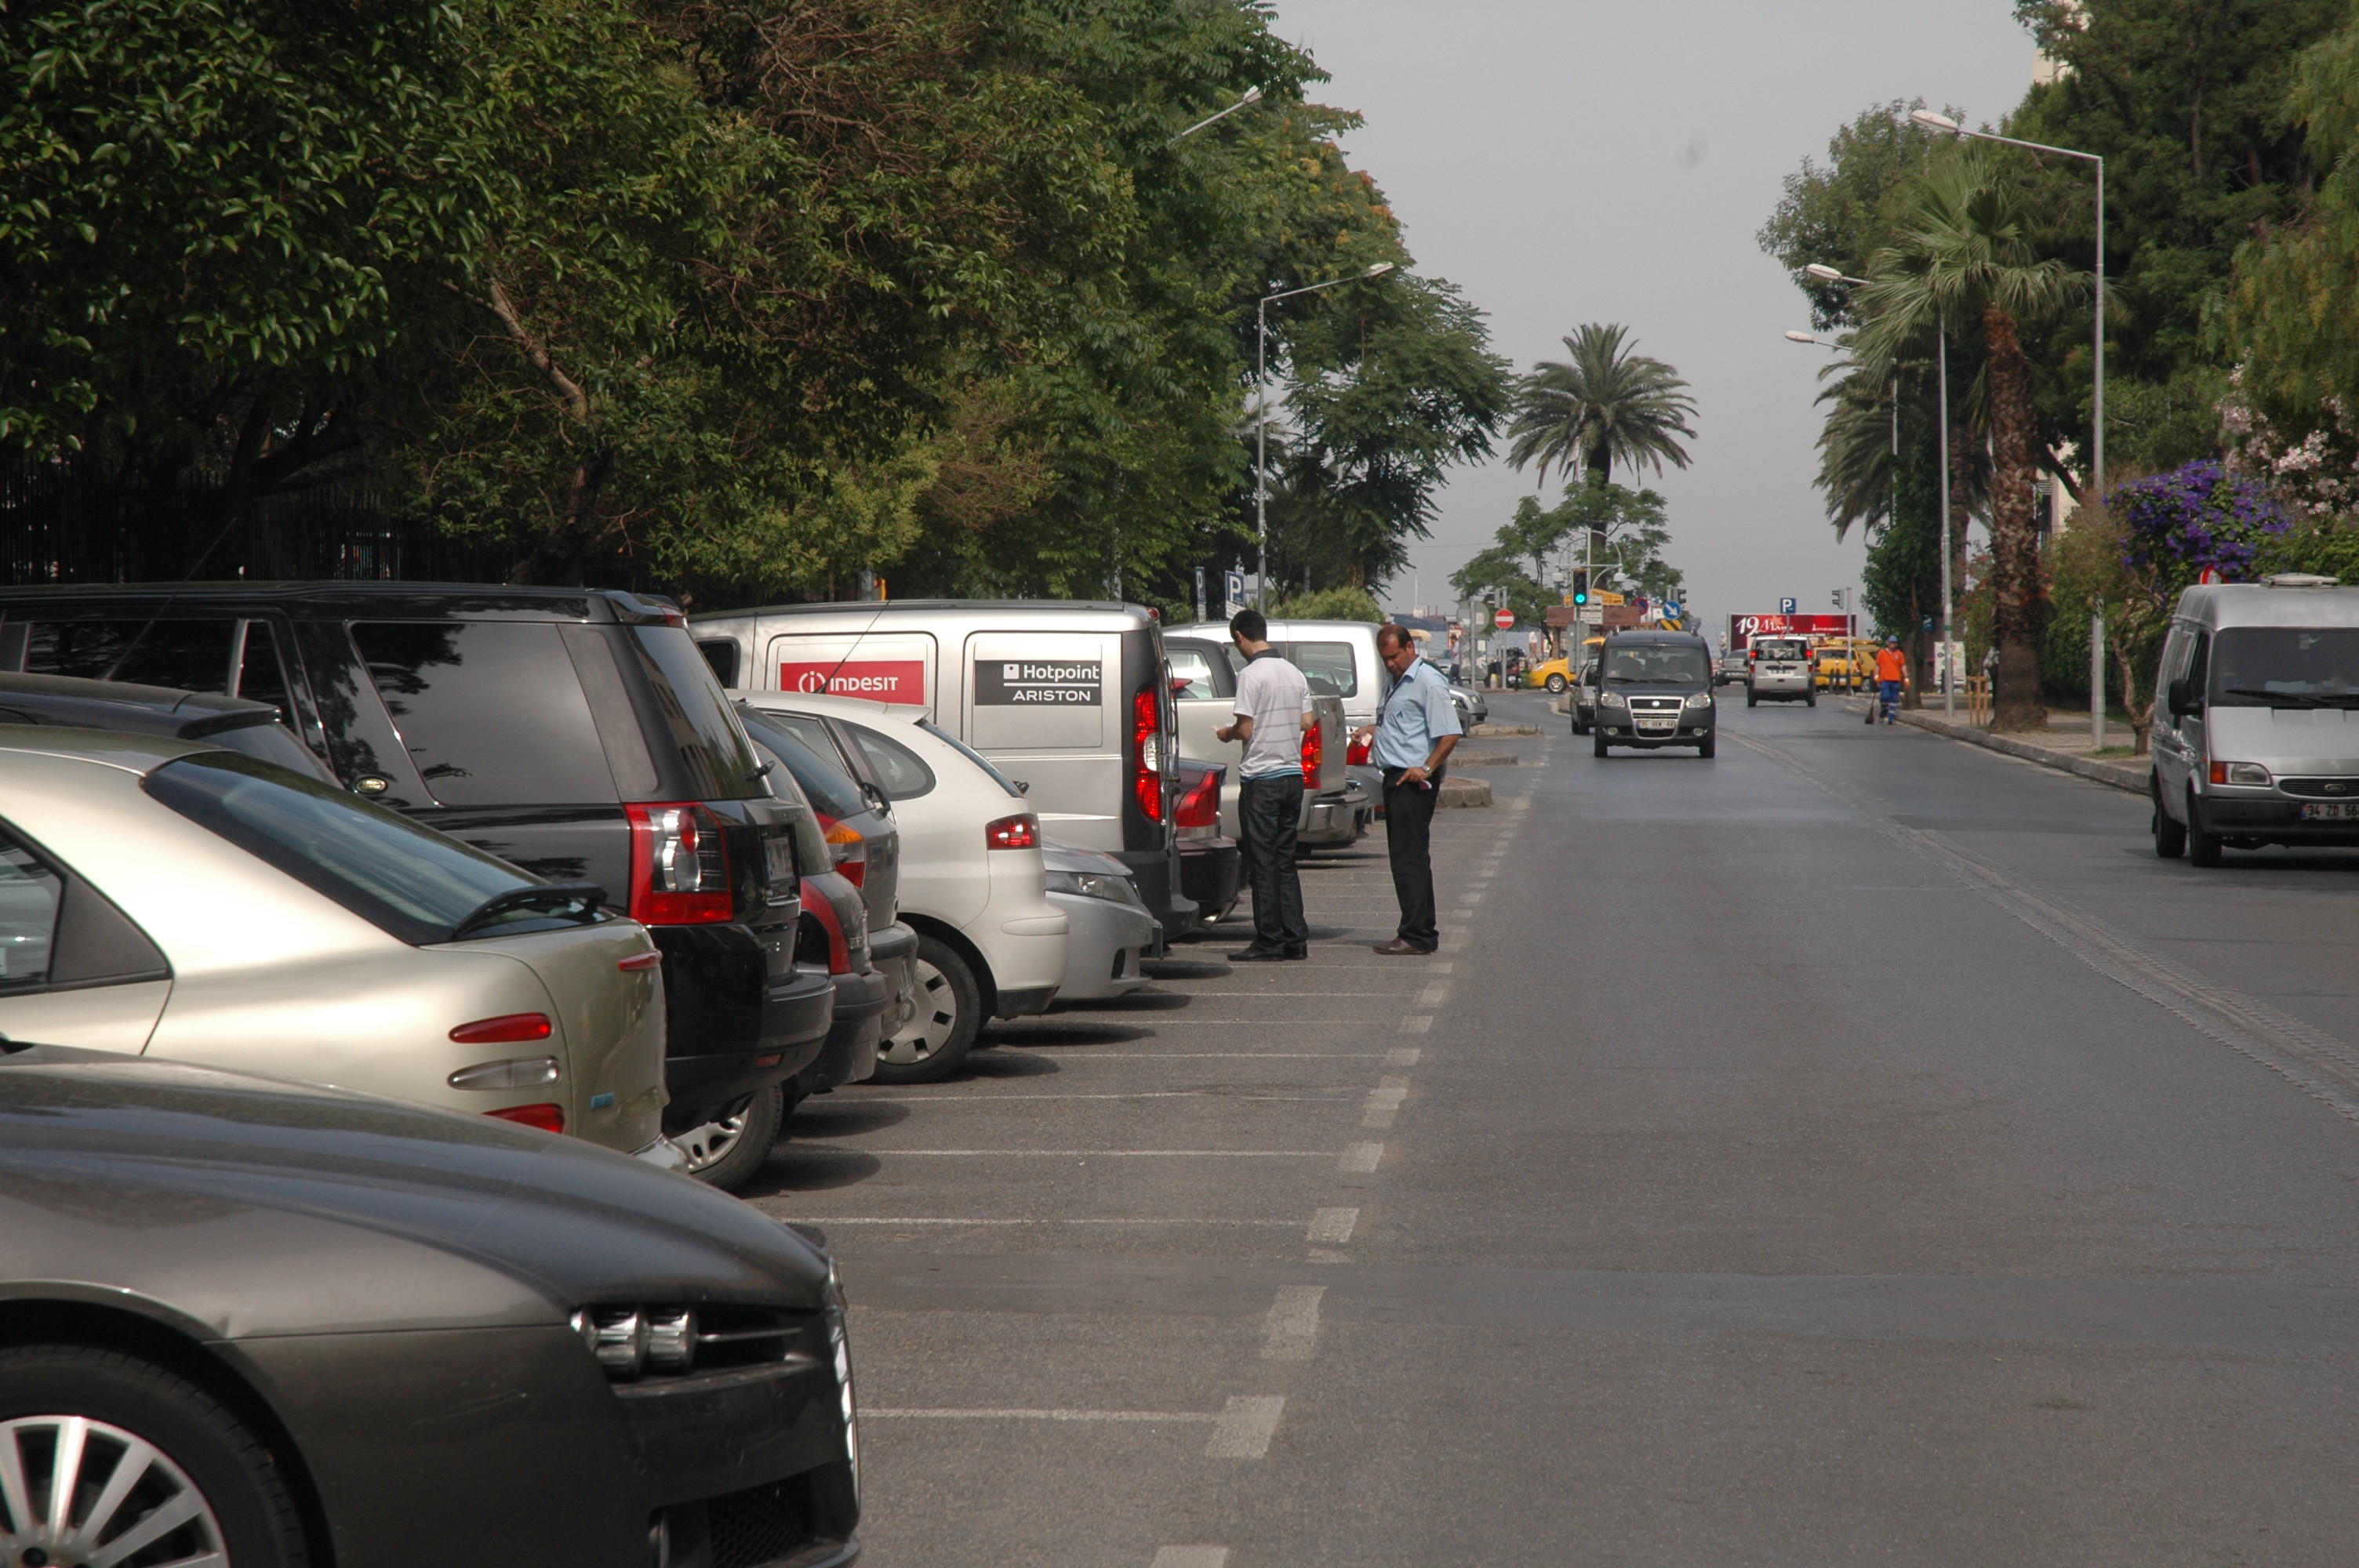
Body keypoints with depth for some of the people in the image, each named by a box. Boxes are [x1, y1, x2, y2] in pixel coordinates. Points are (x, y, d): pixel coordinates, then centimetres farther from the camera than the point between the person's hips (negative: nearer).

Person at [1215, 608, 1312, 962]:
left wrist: (1226, 733, 5)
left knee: (1262, 863, -3)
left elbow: (1245, 729, -16)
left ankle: (1268, 943, -2)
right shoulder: (1294, 674, 9)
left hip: (1261, 778, -7)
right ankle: (1295, 939, 10)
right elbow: (1307, 722, 11)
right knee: (1285, 860, 12)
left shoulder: (1251, 675, -13)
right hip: (1293, 774, 7)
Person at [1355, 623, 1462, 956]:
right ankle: (1422, 929, 19)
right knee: (1405, 857, 13)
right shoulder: (1399, 683, 19)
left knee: (1409, 857, -11)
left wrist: (1427, 768, -25)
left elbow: (1449, 734, -18)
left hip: (1413, 781, -10)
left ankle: (1416, 935, -11)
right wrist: (1373, 730, 17)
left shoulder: (1428, 683, -12)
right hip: (1396, 778, 10)